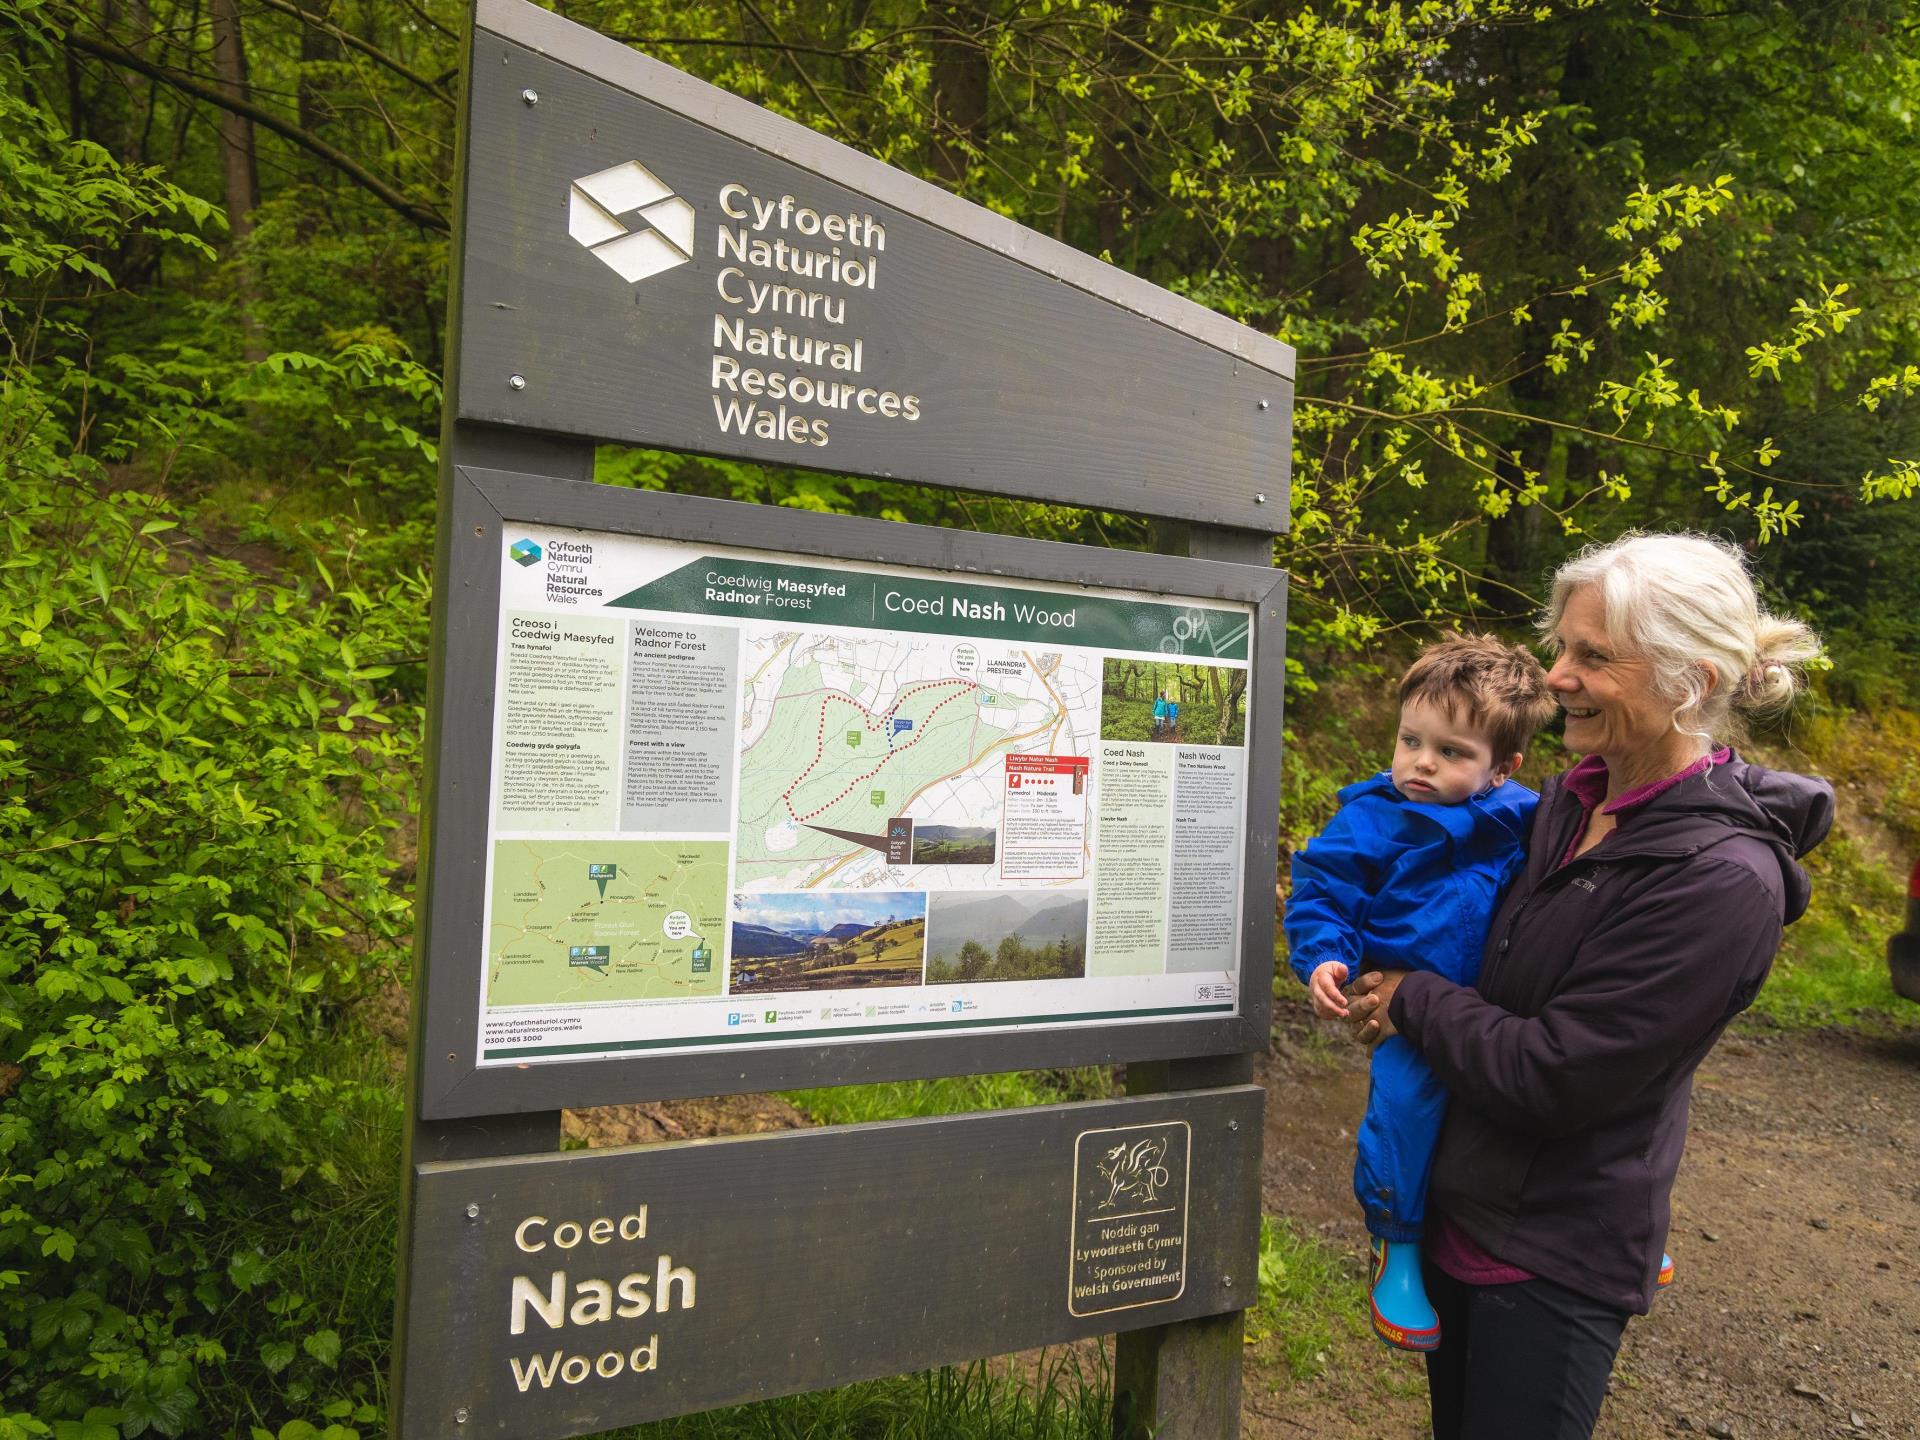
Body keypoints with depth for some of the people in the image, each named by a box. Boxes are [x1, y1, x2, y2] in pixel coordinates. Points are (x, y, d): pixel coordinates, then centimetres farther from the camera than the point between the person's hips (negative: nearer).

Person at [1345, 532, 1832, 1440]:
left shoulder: (1721, 880, -25)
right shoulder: (1574, 799, 0)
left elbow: (1553, 1076, -25)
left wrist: (1412, 1000, -12)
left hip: (1554, 1259, -7)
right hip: (1462, 1209, 8)